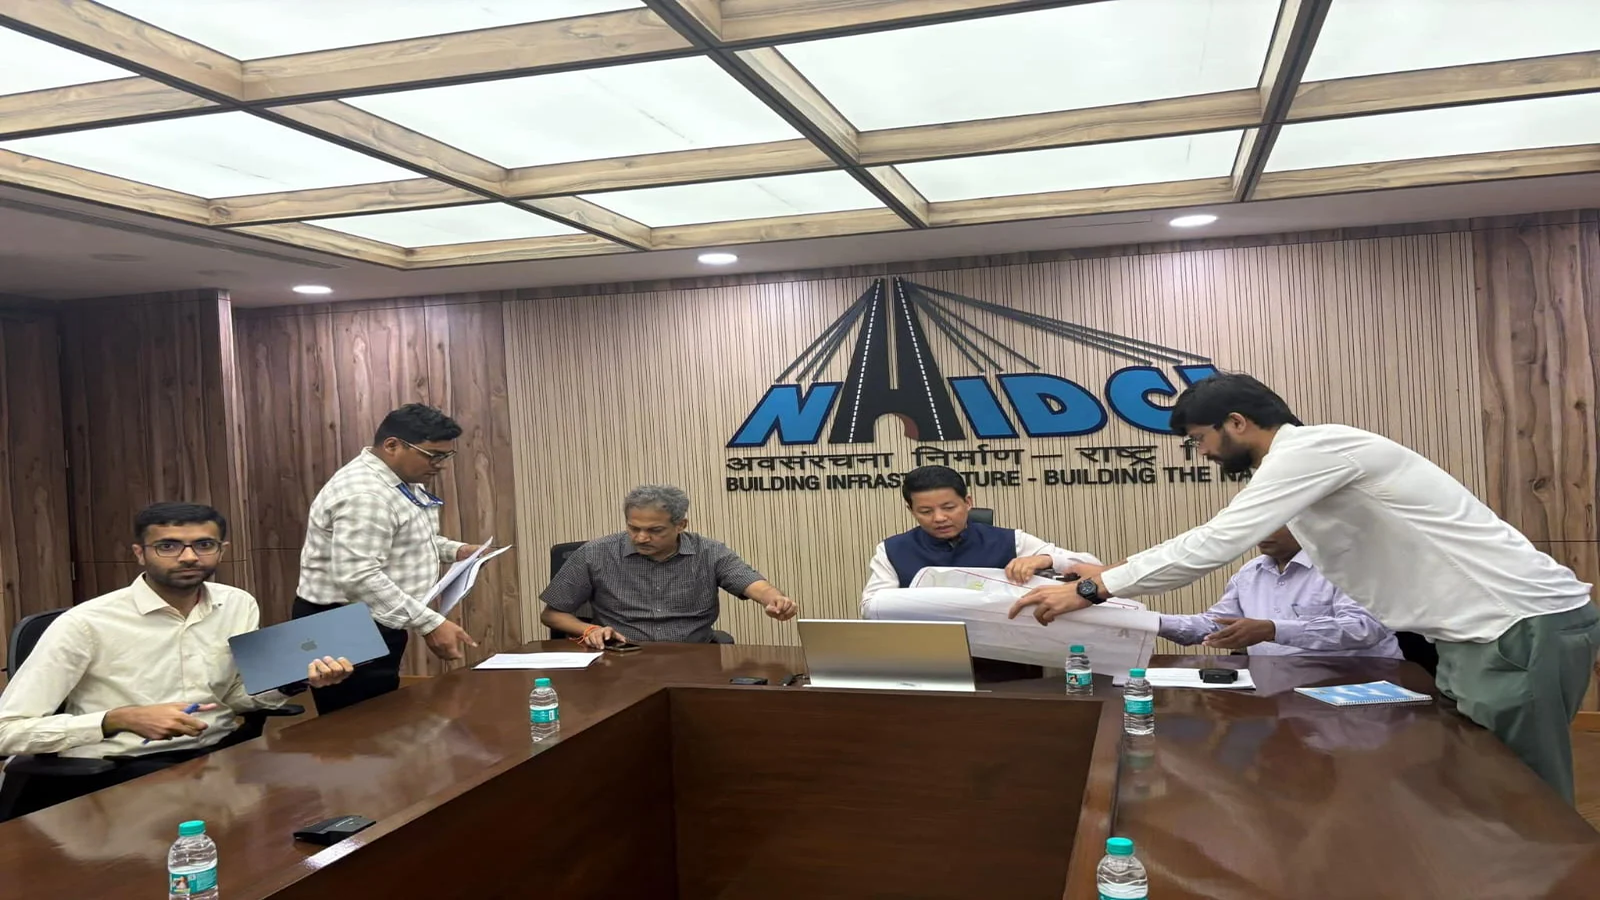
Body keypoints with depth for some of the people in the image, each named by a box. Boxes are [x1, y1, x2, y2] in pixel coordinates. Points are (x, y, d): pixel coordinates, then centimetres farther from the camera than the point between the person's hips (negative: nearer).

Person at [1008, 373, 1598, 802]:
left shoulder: (1312, 447, -18)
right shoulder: (1296, 464, 15)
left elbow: (1214, 544, -24)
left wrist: (1090, 591, -20)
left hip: (1527, 626, -10)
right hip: (1479, 631, 10)